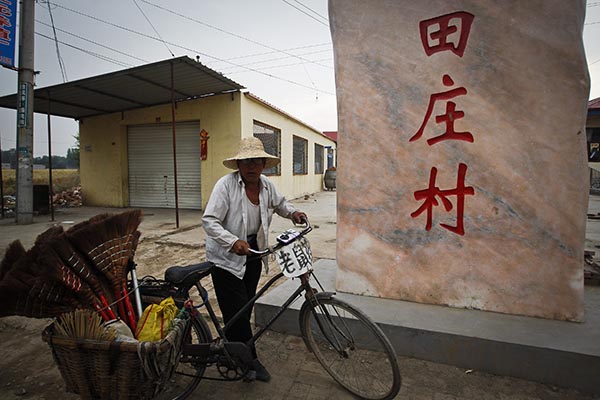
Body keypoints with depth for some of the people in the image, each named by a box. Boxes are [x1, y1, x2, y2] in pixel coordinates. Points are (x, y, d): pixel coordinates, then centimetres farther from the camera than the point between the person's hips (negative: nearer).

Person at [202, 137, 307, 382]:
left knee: (246, 308, 14)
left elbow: (279, 203, 18)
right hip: (227, 256, -5)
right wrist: (233, 242, -37)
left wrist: (292, 212, -2)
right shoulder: (226, 185, -19)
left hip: (253, 252, 5)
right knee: (236, 311, -1)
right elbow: (209, 221, -23)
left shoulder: (267, 185, -2)